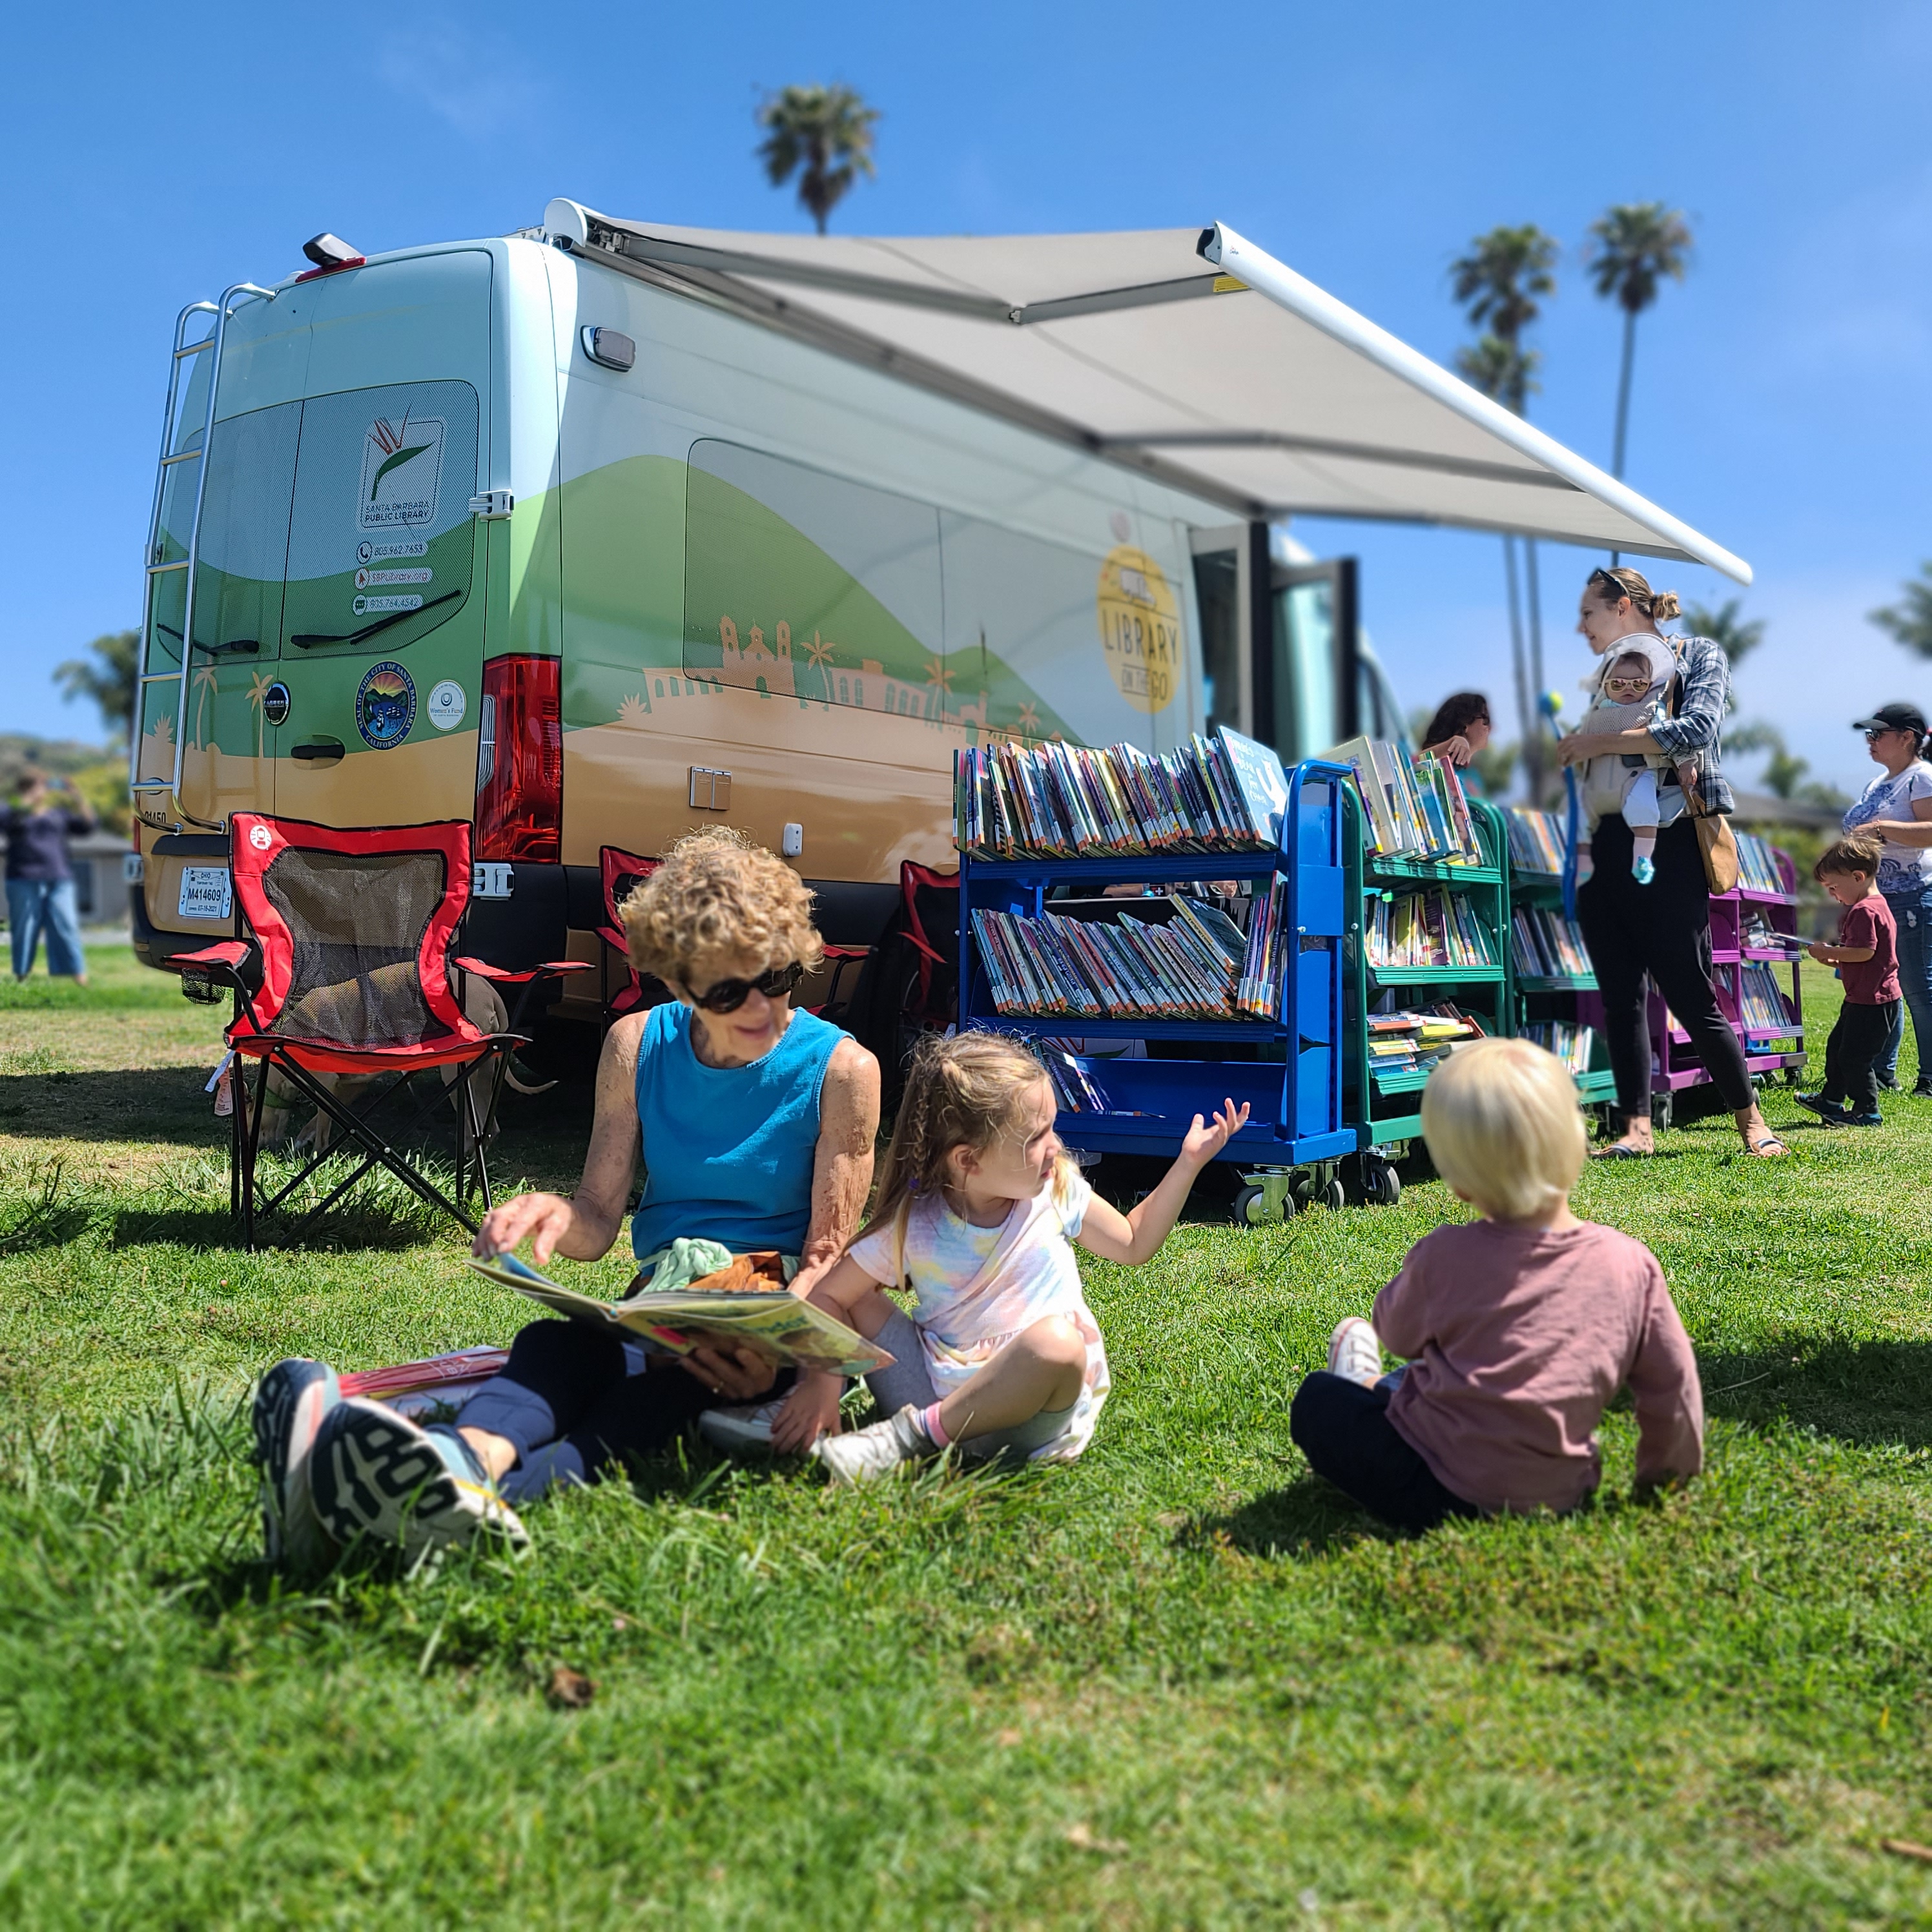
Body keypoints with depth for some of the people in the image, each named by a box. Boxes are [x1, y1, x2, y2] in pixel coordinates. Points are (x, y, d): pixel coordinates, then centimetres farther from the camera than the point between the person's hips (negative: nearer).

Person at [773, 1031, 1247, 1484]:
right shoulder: (913, 1223, -3)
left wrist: (1188, 1163, 10)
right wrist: (822, 1380, -19)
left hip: (1023, 1408, -1)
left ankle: (912, 1437, -23)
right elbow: (828, 1295, -2)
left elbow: (1133, 1244, 19)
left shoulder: (1056, 1188, 3)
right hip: (936, 1389, 1)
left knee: (1057, 1340, -35)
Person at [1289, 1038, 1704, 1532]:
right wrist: (1666, 1471, 18)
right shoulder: (1631, 1264, -11)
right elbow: (1671, 1385, 0)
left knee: (1318, 1399, 20)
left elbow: (1397, 1332, 3)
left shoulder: (1443, 1257, -18)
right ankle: (1378, 1389, 55)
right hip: (1562, 1494, 5)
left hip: (1441, 1497, -5)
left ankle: (1368, 1391, 48)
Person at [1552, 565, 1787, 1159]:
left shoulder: (1699, 655, 2)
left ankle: (1751, 1120, 9)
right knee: (1620, 994, 3)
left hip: (1668, 843, -6)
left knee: (1689, 994, -5)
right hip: (1606, 843, 6)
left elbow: (1699, 727, -17)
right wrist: (1569, 746, 4)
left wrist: (1603, 743, -16)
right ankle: (1636, 1129, 7)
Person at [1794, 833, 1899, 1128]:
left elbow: (1865, 952, -29)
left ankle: (1867, 1111, 7)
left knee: (1854, 1056, -3)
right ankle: (1831, 1100, 33)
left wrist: (1828, 952, -17)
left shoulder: (1865, 911, -21)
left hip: (1873, 1002, -11)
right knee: (1837, 1047, 21)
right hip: (1864, 997, 11)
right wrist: (1834, 960, 8)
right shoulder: (1876, 905, 14)